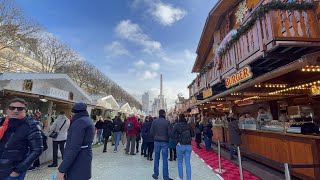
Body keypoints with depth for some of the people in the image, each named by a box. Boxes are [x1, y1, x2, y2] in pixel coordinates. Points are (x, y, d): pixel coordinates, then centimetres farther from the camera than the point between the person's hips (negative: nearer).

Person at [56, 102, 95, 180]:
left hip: (77, 165, -9)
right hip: (84, 161, 9)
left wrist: (61, 169, -20)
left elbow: (74, 148, -24)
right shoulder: (88, 120, 11)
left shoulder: (79, 122, -18)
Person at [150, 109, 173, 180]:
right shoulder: (167, 122, -13)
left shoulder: (154, 121, -6)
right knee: (165, 159, 5)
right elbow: (169, 132, -9)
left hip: (157, 141, 3)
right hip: (165, 142, -2)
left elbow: (151, 131, -2)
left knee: (156, 158, 14)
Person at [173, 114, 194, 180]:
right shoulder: (189, 125, 0)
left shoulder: (176, 126, -8)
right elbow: (192, 135, 6)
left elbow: (174, 135, -15)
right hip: (189, 145, 2)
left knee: (180, 162, 15)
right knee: (188, 163, 10)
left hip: (180, 145, -2)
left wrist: (178, 141, -5)